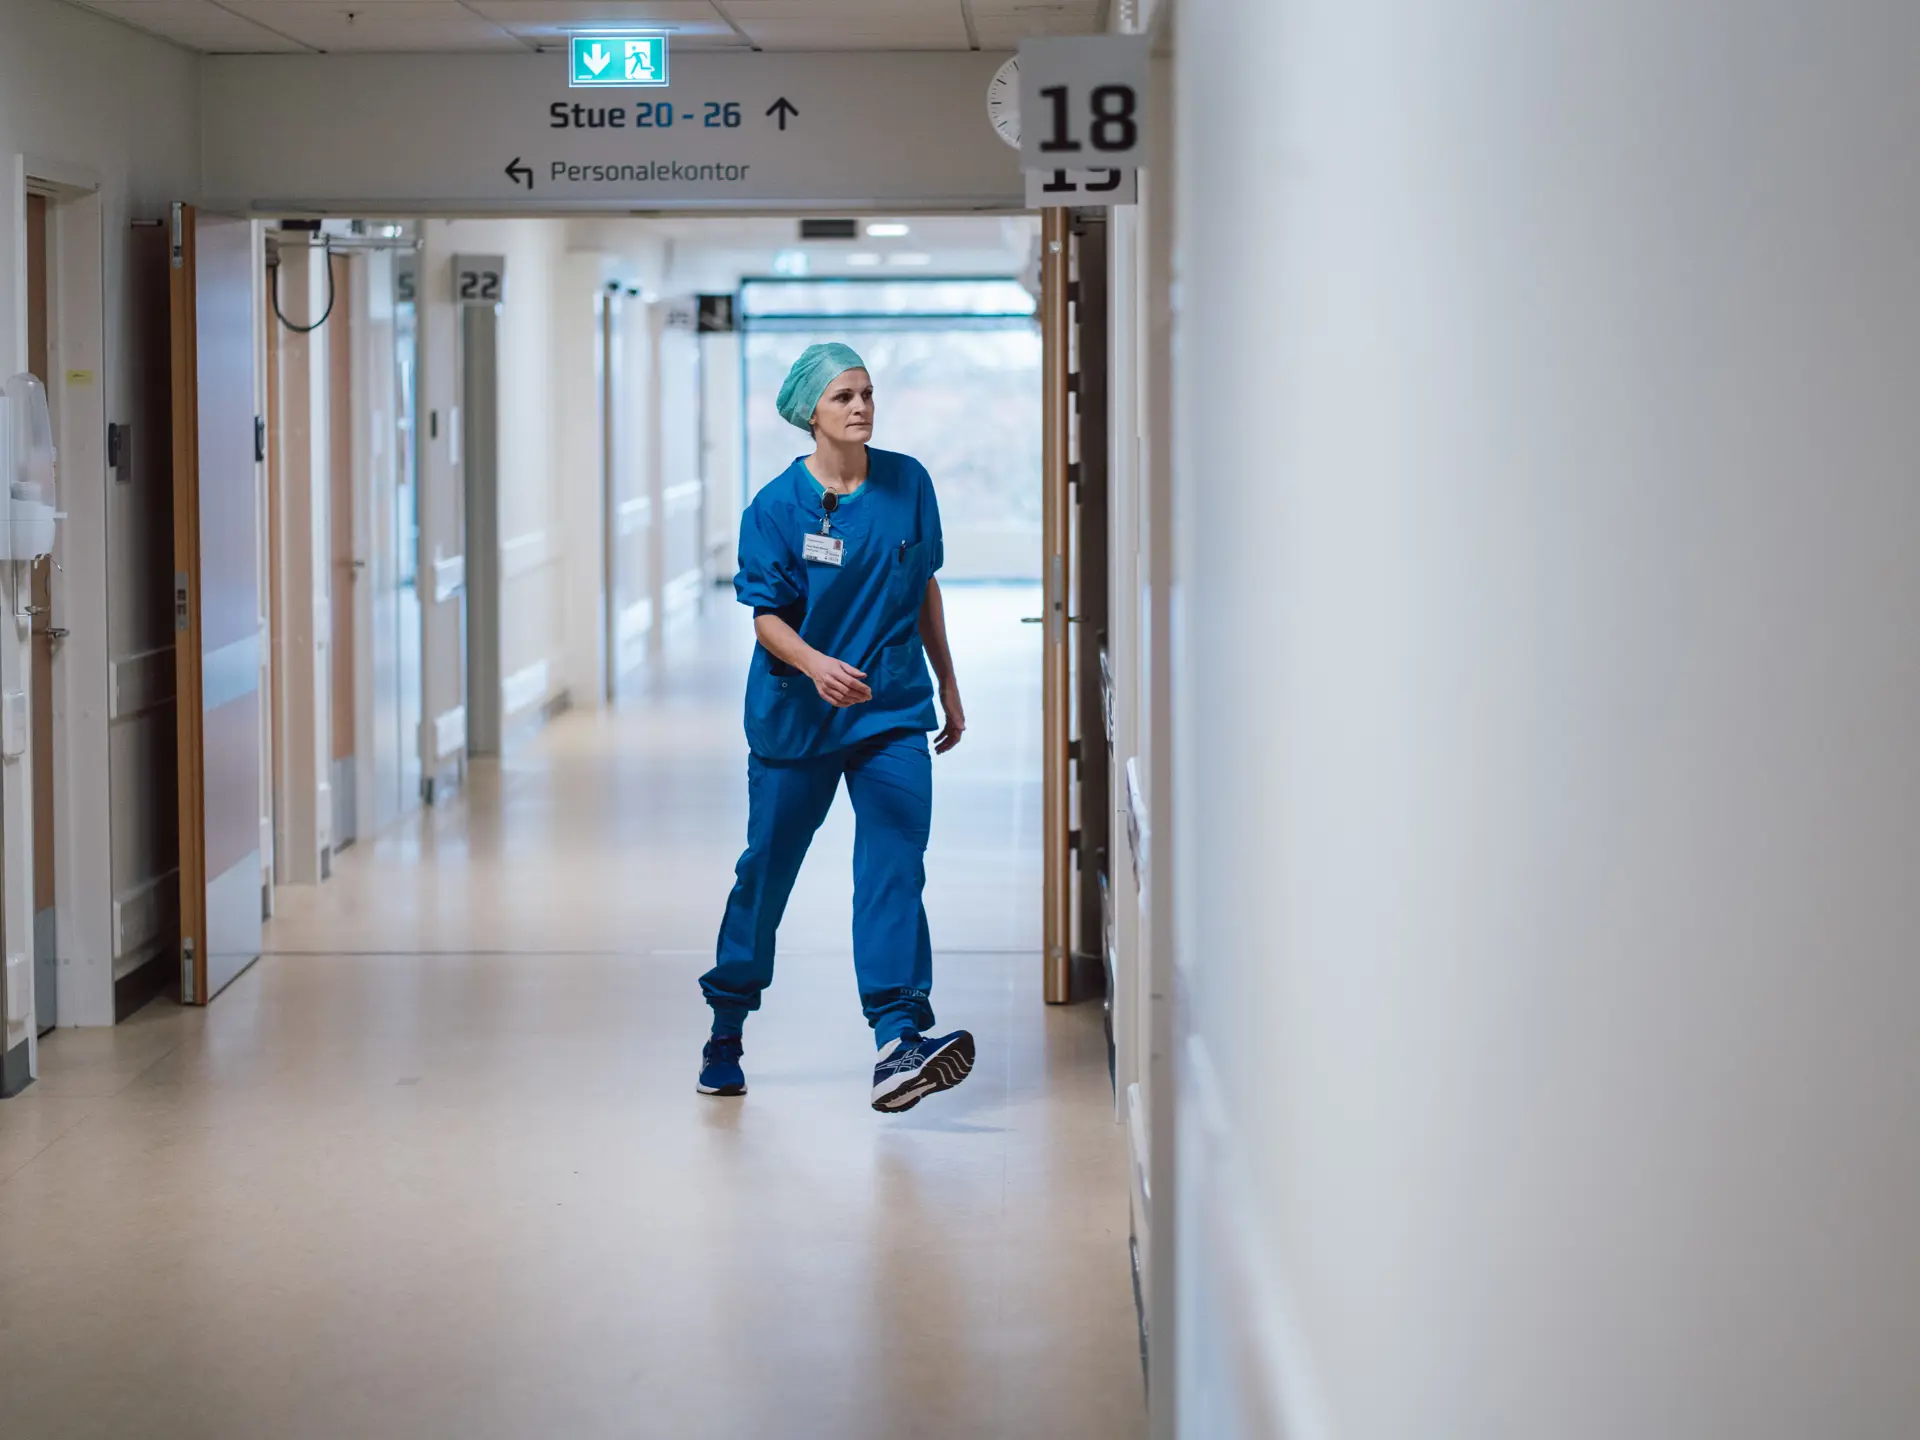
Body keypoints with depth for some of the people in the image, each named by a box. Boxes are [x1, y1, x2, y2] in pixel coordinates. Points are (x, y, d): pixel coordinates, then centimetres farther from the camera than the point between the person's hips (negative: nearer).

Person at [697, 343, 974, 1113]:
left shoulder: (907, 483, 1)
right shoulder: (777, 506, -8)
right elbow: (767, 618, -11)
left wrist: (948, 686, 16)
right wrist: (817, 666, -30)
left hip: (894, 711, 2)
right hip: (796, 716, -2)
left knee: (895, 869, -13)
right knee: (767, 868, 9)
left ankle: (898, 1042, -19)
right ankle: (726, 1028, 28)